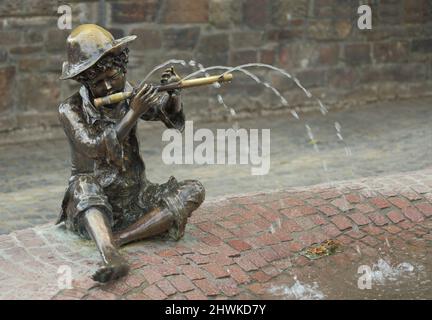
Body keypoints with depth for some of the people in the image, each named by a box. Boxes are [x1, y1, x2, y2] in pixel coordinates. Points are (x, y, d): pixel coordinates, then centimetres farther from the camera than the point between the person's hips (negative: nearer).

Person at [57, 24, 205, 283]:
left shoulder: (130, 96, 4)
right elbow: (95, 149, -23)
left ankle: (114, 240, -31)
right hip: (93, 204, -4)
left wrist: (174, 94, -23)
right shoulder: (71, 110, -8)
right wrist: (133, 113, -29)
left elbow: (171, 116, -2)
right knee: (84, 184, -36)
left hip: (135, 198, 4)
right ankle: (112, 257, -60)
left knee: (194, 191, -18)